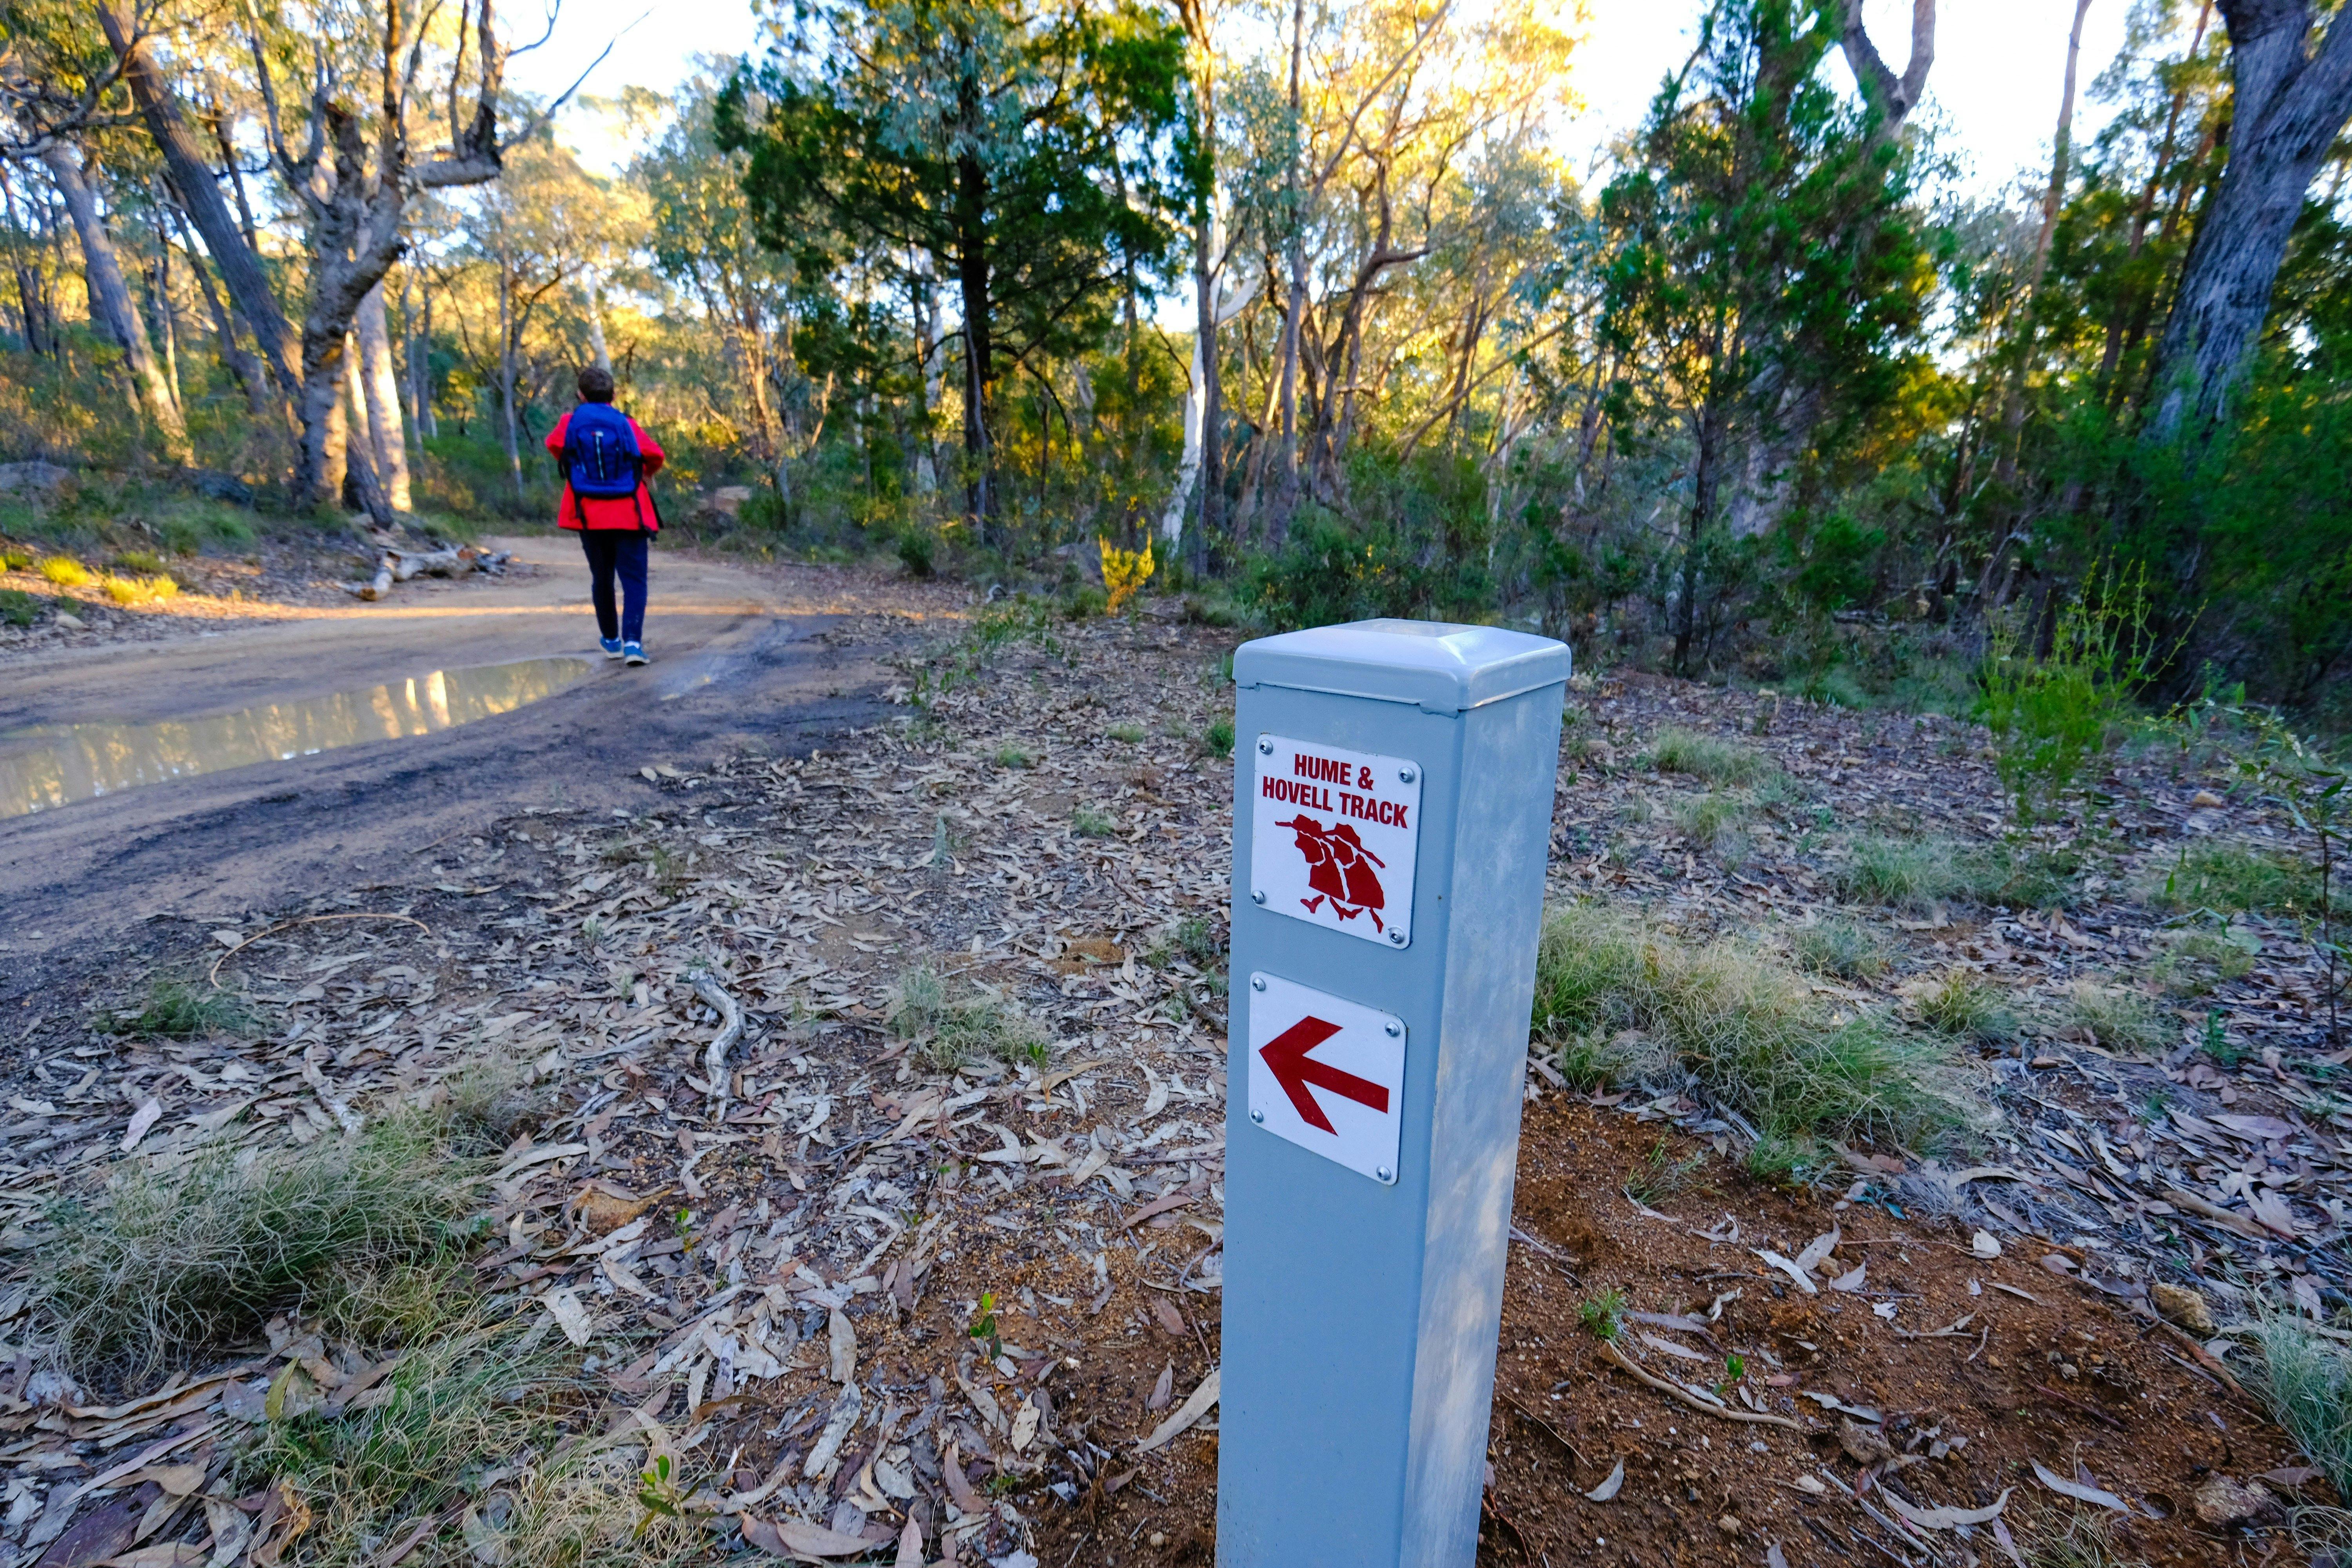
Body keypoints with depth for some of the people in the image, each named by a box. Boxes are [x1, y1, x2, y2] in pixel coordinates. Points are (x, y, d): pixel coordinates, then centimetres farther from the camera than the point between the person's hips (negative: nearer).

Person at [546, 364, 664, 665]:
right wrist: (648, 472, 13)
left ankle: (612, 640, 26)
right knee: (634, 580, -3)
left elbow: (554, 445, 19)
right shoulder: (627, 425, -3)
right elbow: (654, 454, -9)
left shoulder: (570, 423, 3)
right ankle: (633, 641, -20)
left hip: (589, 515, 2)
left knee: (602, 579, 17)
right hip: (629, 515, -2)